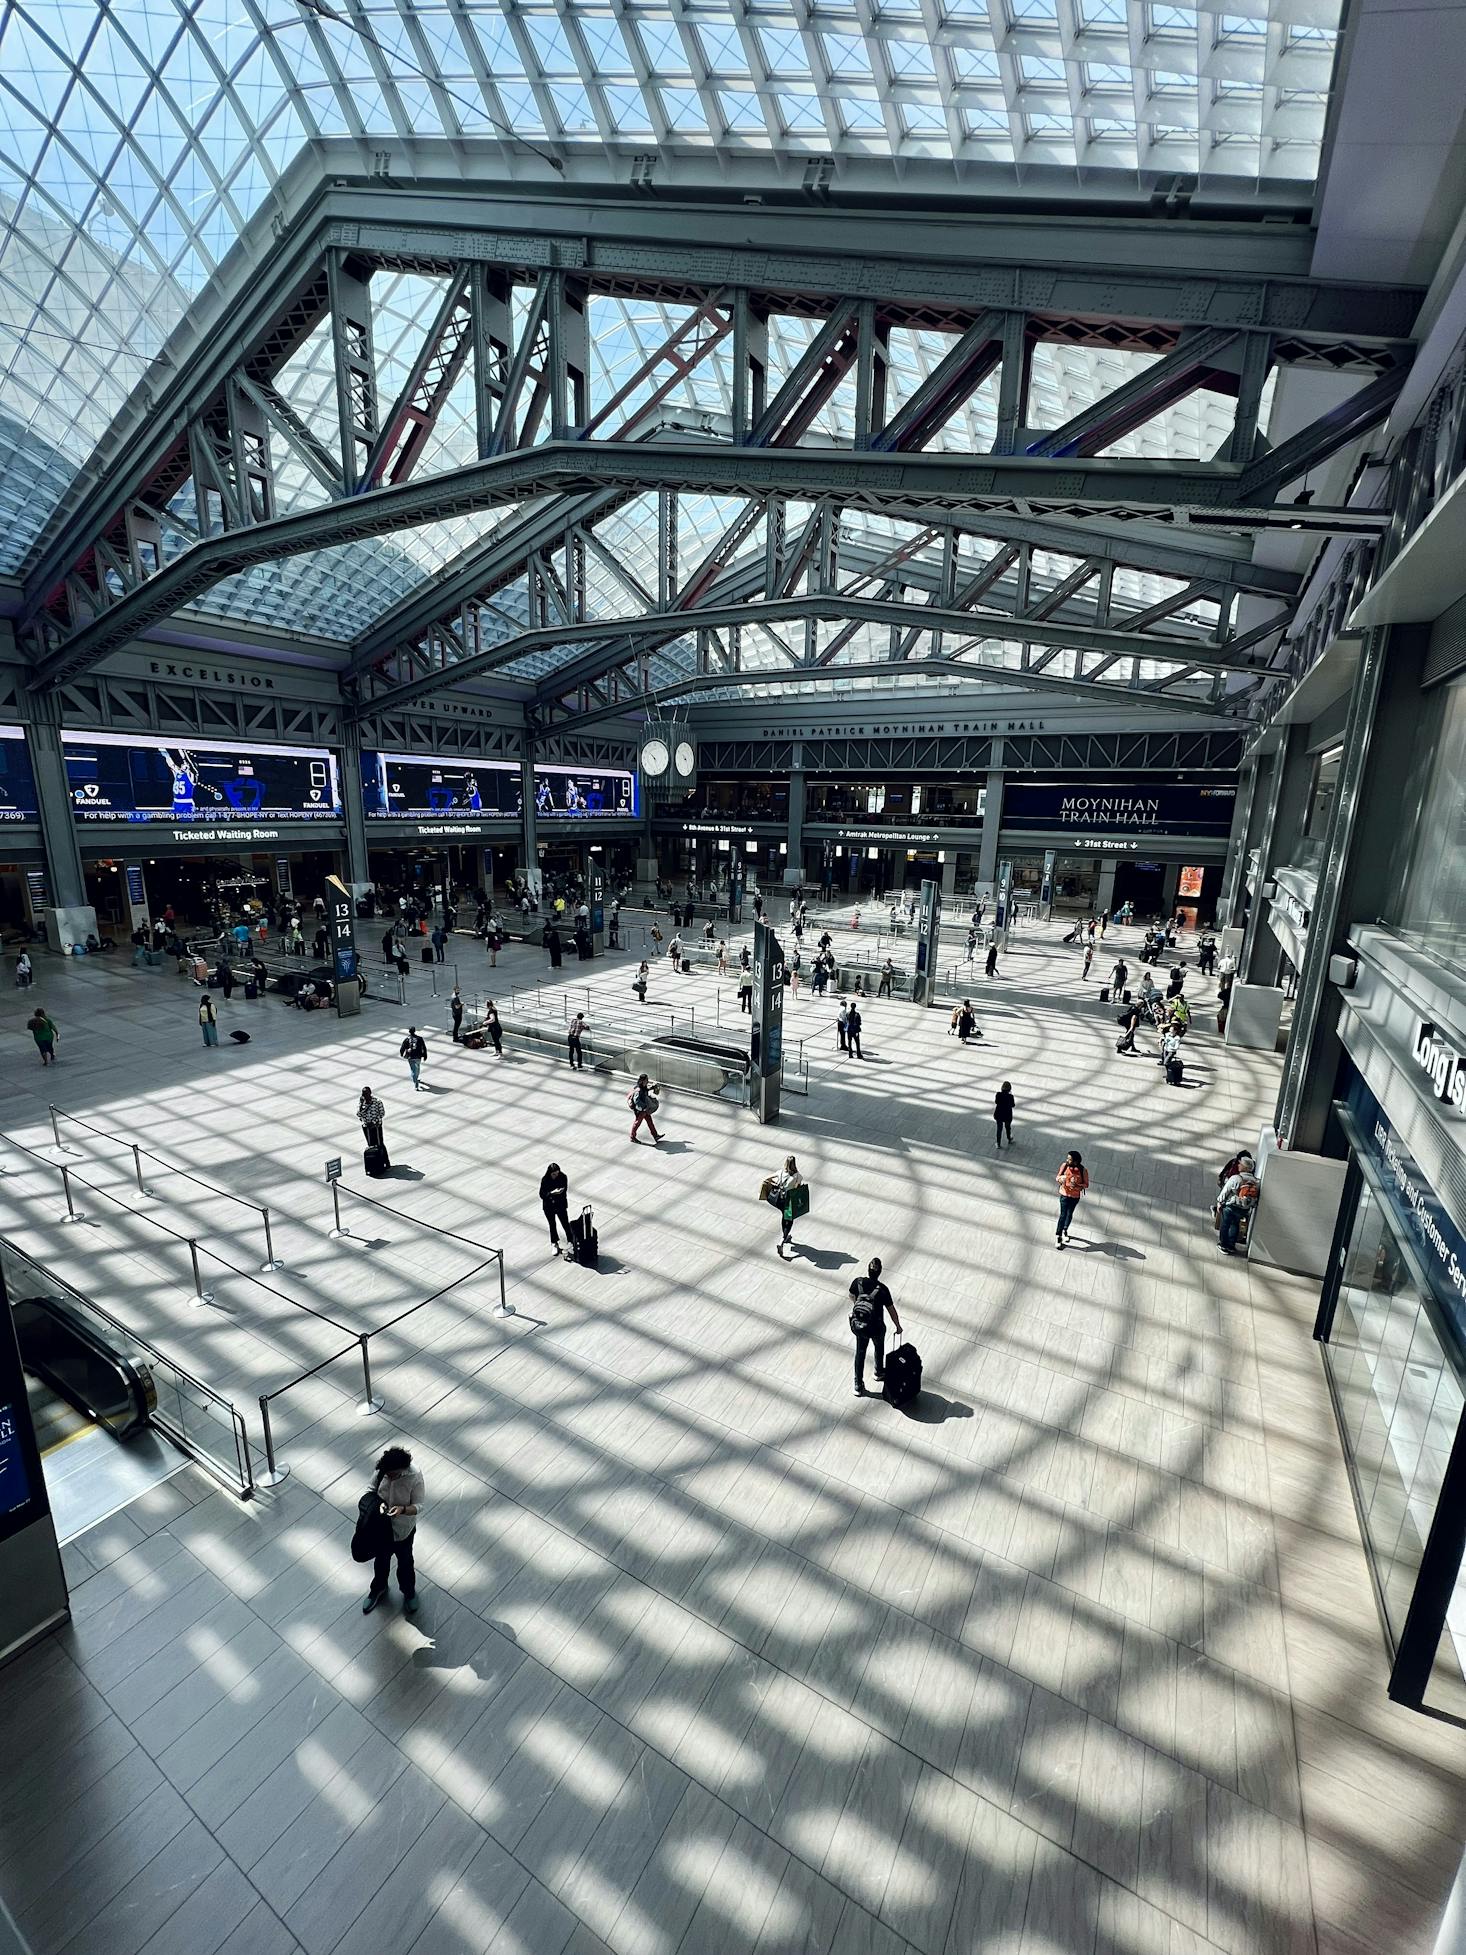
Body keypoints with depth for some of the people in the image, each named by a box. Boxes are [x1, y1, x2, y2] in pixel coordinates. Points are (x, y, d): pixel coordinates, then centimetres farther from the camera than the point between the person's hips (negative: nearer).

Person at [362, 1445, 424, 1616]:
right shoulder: (381, 1471, -23)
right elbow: (372, 1491, -5)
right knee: (381, 1560, 28)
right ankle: (378, 1589, 59)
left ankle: (409, 1592, 51)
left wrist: (402, 1509, -41)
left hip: (403, 1530, -3)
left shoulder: (415, 1477, -33)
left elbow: (420, 1505, -24)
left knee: (405, 1563, 22)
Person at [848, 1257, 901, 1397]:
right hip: (876, 1328, -2)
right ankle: (879, 1372, 51)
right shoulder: (882, 1289, -23)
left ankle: (858, 1386, 27)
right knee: (879, 1348, 29)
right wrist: (898, 1326, 5)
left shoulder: (858, 1282, -14)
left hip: (858, 1325, 2)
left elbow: (852, 1296, 7)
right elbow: (891, 1311, -12)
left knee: (860, 1353, 20)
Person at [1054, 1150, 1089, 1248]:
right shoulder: (1064, 1166, -17)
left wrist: (1077, 1185, -27)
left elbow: (1086, 1184, -8)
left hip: (1075, 1196, 1)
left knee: (1069, 1214, 19)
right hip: (1064, 1194, -1)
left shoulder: (1083, 1170, -20)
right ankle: (1058, 1236, 9)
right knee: (1063, 1215, -2)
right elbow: (1057, 1177, -4)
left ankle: (1065, 1230, 45)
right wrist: (1060, 1179, -28)